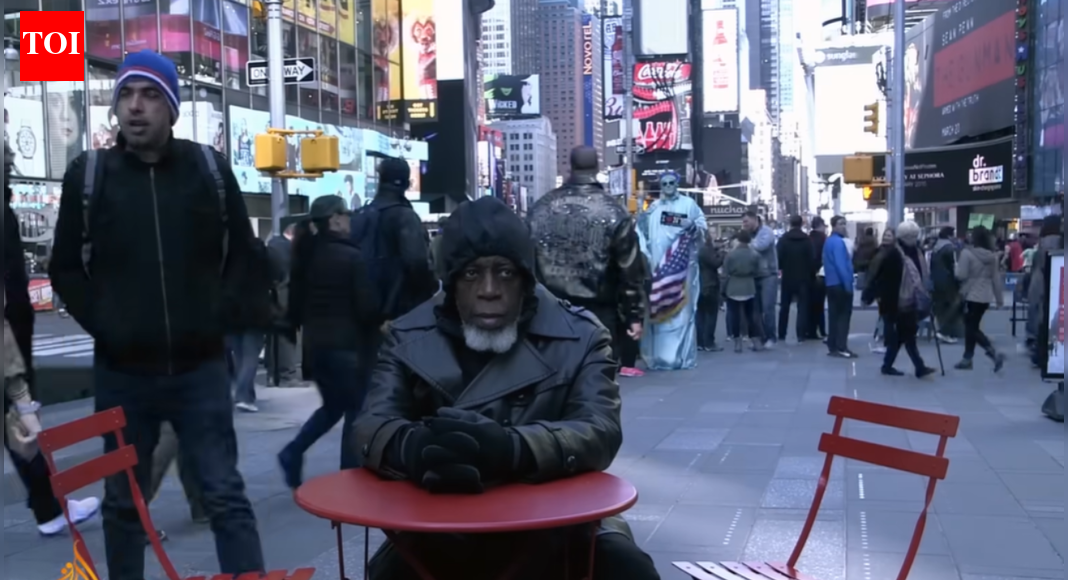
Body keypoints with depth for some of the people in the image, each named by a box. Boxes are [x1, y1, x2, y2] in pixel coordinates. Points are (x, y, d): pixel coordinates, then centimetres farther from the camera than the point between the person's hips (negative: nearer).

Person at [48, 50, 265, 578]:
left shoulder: (210, 168, 1)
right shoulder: (87, 174, 0)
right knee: (122, 502, 14)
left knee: (226, 495, 2)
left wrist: (225, 319, -2)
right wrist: (101, 323, -3)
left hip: (199, 366, -1)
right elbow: (66, 268, 7)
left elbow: (246, 256, 8)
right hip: (121, 370, 1)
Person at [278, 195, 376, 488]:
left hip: (316, 341, 7)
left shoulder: (307, 254, 6)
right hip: (348, 342, -7)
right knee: (356, 409, 5)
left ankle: (293, 452, 5)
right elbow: (364, 305, -13)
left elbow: (296, 299, 10)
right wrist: (377, 325, 5)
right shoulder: (351, 256, -13)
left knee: (332, 405, 20)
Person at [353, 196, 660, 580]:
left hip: (555, 522, 0)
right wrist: (418, 448, -37)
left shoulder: (579, 336, -5)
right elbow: (371, 426, -10)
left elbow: (601, 432, -18)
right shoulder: (410, 338, 1)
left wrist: (511, 448, -40)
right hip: (444, 531, 1)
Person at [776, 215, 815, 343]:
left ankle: (781, 334, 13)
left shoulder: (783, 239, -3)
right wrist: (812, 274, 2)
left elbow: (778, 257, -7)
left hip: (788, 277, 1)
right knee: (802, 306, 2)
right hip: (803, 277, -1)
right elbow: (812, 259, -8)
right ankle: (801, 335, -6)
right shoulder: (807, 239, -5)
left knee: (785, 306, 12)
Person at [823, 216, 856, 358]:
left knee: (834, 315, 10)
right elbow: (841, 265, -22)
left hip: (831, 283, 10)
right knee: (844, 315, -6)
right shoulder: (838, 242, -16)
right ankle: (841, 347, -7)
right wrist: (848, 284, -21)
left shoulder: (829, 241, 16)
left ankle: (832, 346, 12)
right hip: (840, 284, -10)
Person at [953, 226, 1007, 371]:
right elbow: (996, 278, 9)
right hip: (986, 297, 7)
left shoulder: (967, 253, -13)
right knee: (972, 326, 14)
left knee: (971, 328, 0)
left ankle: (995, 354, -8)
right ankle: (967, 358, 14)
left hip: (971, 295, -7)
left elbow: (961, 275, -15)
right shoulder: (993, 256, 6)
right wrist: (1000, 298, 14)